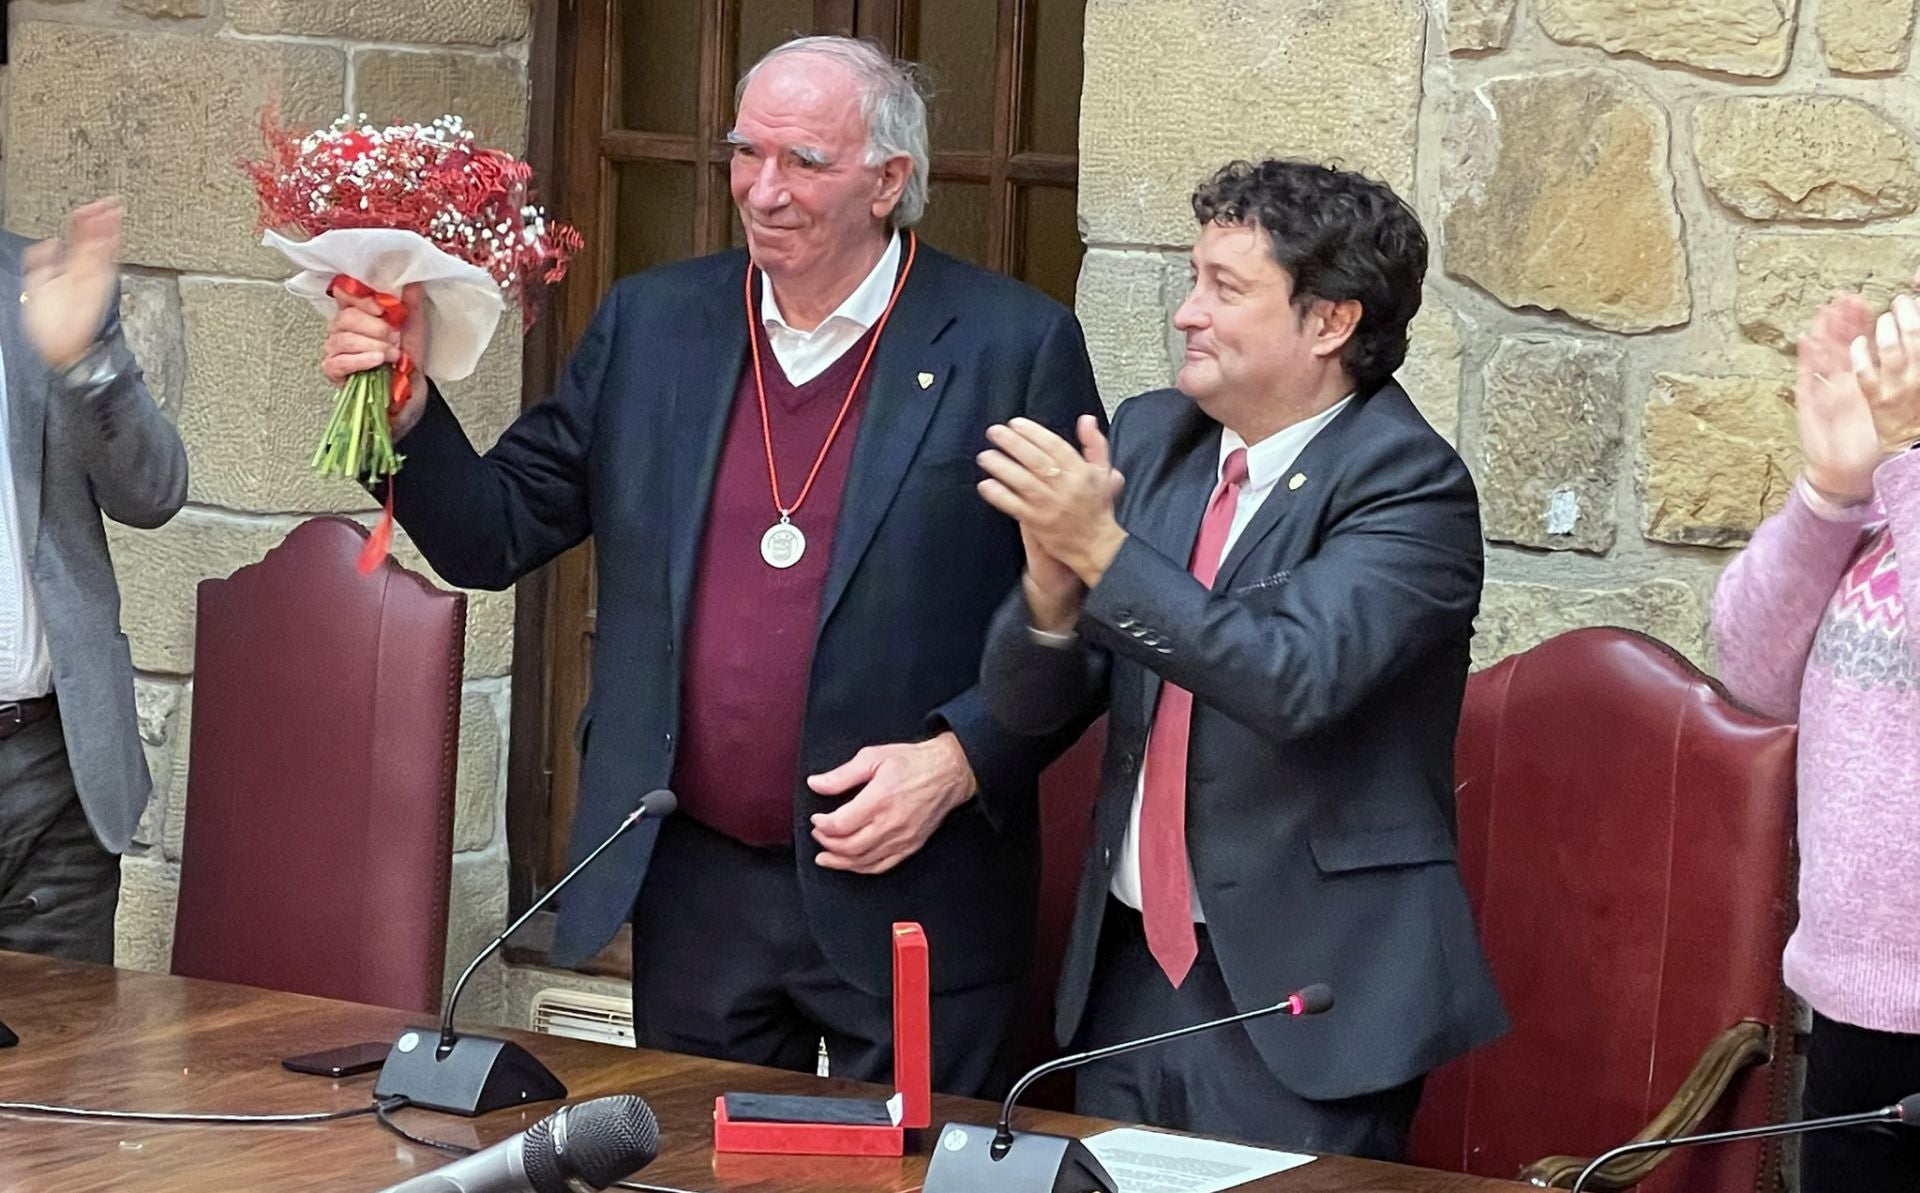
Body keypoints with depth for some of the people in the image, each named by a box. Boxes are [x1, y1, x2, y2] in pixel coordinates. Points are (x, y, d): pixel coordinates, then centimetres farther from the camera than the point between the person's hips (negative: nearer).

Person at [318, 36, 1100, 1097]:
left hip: (909, 891, -4)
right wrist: (407, 413, -8)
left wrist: (958, 761, -16)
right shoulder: (652, 326, 7)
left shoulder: (1013, 347, -5)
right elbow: (496, 538, 8)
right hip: (694, 891, 4)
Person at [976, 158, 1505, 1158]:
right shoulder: (1148, 438, 7)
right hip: (1130, 969, 6)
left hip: (1303, 998, -6)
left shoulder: (1406, 482, -12)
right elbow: (1030, 702, 5)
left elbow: (1299, 679, -28)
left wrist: (1104, 551, -29)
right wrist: (1053, 580, -16)